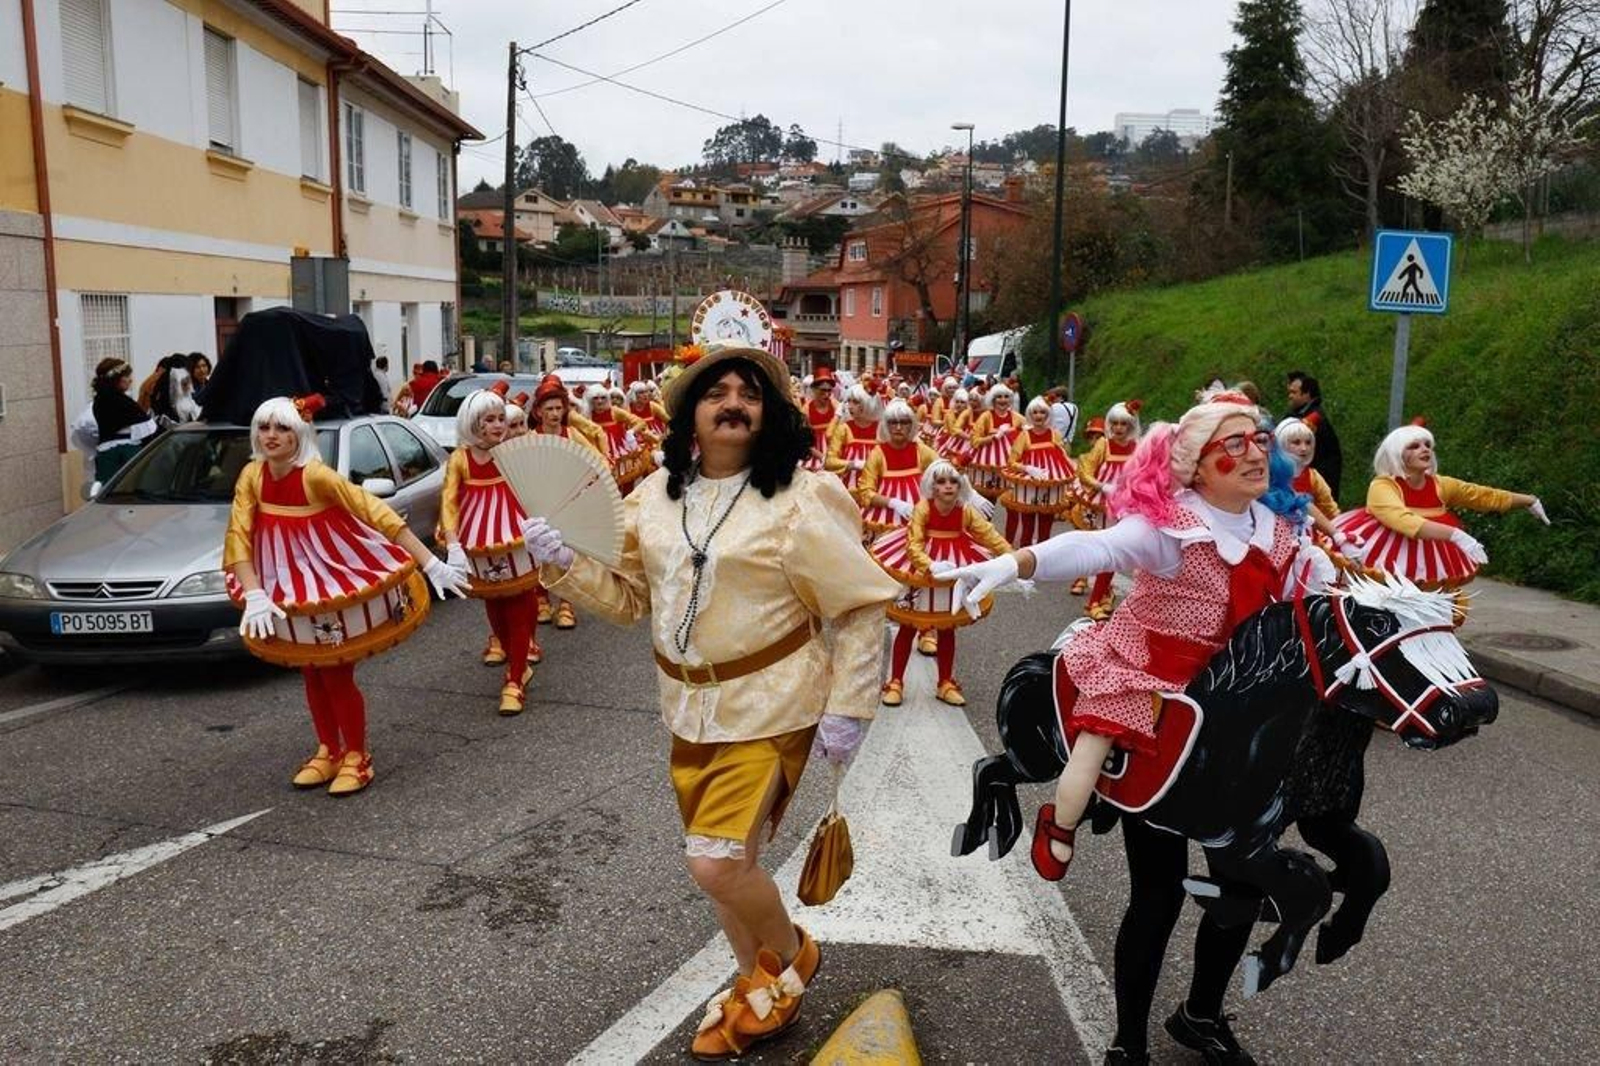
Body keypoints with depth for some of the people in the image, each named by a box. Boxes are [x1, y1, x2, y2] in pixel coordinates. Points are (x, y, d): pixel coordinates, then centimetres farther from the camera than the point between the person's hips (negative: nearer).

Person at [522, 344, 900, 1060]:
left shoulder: (800, 499, -14)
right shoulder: (655, 496, 3)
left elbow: (860, 607, -10)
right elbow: (627, 597, 8)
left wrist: (847, 707, -13)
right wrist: (563, 563, -9)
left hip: (770, 703, -6)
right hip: (691, 704, 6)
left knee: (717, 860, -12)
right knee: (724, 860, 16)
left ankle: (789, 955, 21)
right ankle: (759, 989, 40)